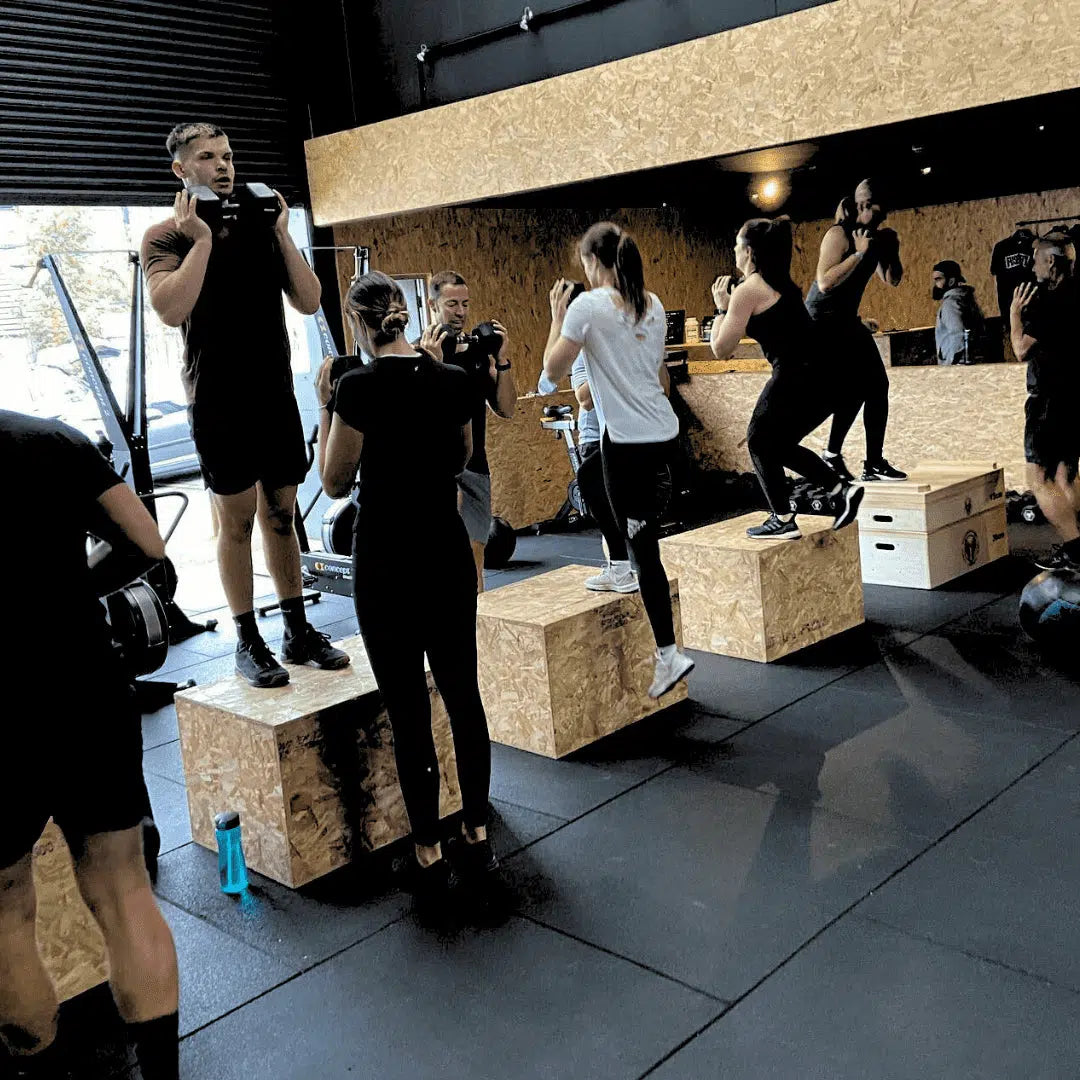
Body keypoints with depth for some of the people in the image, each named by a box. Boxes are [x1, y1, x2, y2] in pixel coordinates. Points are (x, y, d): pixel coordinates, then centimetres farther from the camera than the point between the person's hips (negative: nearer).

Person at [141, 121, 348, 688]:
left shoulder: (259, 230, 10)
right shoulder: (167, 236, -1)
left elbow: (308, 301, 3)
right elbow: (172, 309, -18)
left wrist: (281, 232, -3)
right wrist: (201, 238, -16)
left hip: (276, 394, 4)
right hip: (219, 401, -4)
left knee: (281, 515, 10)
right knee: (236, 521, 1)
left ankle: (298, 631, 19)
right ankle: (248, 642, 11)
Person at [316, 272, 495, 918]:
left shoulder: (359, 387, -13)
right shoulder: (454, 381, 1)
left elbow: (336, 481, -5)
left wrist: (325, 407, 3)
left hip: (386, 562, -4)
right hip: (449, 554, 5)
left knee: (408, 709, 2)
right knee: (463, 695, 14)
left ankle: (431, 859, 9)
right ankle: (478, 839, 23)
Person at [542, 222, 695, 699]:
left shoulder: (587, 306, -10)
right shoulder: (652, 304, 11)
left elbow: (553, 370, -3)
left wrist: (557, 314, 6)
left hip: (629, 440, -7)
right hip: (664, 431, 7)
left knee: (644, 548, -3)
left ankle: (668, 654, -1)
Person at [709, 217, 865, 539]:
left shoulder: (748, 290, -7)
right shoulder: (781, 284, 18)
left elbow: (721, 349, -5)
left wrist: (722, 307, 7)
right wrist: (734, 307, 24)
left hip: (795, 377, -9)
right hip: (822, 379, 9)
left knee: (760, 442, 11)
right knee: (780, 445, 23)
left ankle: (783, 521, 14)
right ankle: (841, 489, 14)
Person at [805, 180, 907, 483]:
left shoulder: (877, 236, 7)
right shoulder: (839, 234, -17)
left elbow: (892, 280, 13)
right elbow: (825, 283, -29)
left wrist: (892, 250, -3)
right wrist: (860, 253, -27)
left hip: (846, 320, 9)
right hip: (821, 320, -9)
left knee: (877, 385, 3)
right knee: (854, 387, -18)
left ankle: (874, 464, 7)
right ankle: (832, 455, -5)